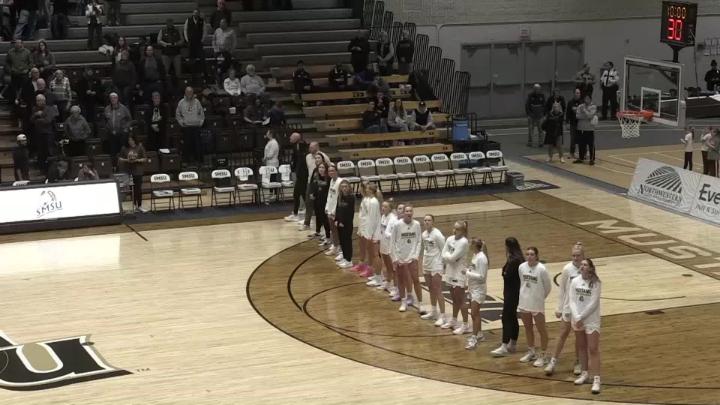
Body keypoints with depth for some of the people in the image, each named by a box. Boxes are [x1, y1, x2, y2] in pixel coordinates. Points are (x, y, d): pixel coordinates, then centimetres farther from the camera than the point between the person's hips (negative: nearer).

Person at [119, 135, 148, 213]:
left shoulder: (140, 148, -2)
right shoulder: (124, 148, 1)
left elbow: (144, 159, -1)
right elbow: (120, 158, 4)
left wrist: (137, 160, -18)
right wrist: (126, 160, -14)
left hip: (138, 171, -1)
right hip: (128, 172, 1)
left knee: (139, 189, -1)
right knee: (132, 189, 7)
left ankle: (139, 206, 7)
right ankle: (134, 205, 16)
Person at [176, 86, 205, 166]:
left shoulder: (197, 102, 7)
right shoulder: (181, 102, 4)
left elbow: (202, 113, 14)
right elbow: (177, 114, 11)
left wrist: (201, 122, 5)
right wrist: (181, 122, 2)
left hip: (196, 126, 1)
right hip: (186, 127, -1)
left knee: (197, 143, -2)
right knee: (187, 144, 0)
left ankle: (199, 160, 4)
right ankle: (186, 160, 8)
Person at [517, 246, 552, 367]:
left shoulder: (541, 269, -17)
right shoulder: (521, 267, -3)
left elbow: (548, 287, -6)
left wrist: (541, 297, 5)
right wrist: (525, 295, 12)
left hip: (537, 304, -5)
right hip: (524, 302, 5)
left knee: (541, 330, 4)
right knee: (528, 328, 18)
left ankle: (543, 356, 13)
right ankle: (531, 352, 34)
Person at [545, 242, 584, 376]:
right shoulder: (567, 269, -9)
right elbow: (561, 289, -2)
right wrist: (559, 308, -1)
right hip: (568, 307, 0)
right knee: (563, 334, 6)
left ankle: (578, 362, 25)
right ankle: (553, 362, 16)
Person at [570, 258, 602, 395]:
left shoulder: (596, 283, -12)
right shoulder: (575, 281, 0)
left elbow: (593, 304, -15)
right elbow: (572, 301, -3)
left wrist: (581, 317, -15)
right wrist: (576, 317, -16)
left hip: (591, 320, -5)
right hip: (577, 320, 5)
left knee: (593, 349, -7)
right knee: (581, 347, 16)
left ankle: (596, 380, -7)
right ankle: (585, 373, 32)